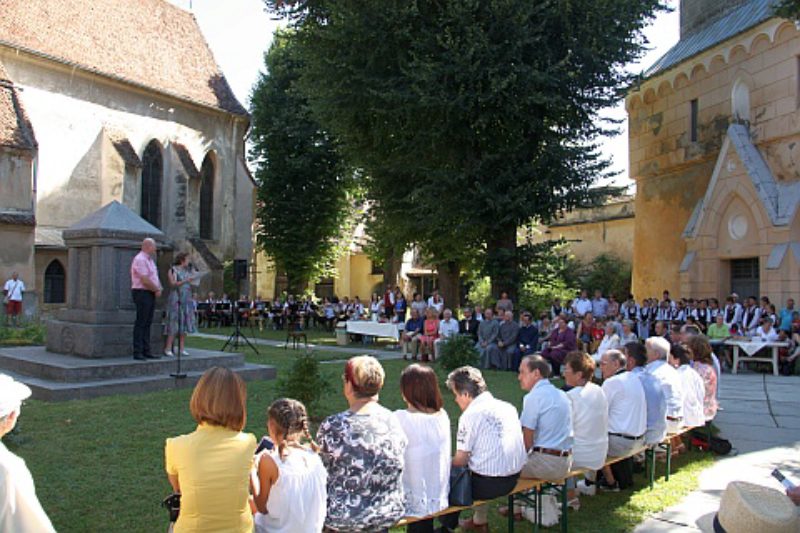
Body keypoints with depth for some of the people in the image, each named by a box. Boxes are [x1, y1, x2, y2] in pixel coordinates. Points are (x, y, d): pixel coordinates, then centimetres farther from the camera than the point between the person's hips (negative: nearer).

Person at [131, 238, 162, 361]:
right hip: (142, 293, -10)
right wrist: (157, 290, -8)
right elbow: (145, 280, -20)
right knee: (140, 324, -7)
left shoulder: (150, 260, 18)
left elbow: (155, 277, 18)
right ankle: (137, 352, -3)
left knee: (147, 324, 10)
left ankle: (146, 351, 15)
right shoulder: (140, 260, -13)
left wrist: (158, 289, 0)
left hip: (151, 294, 10)